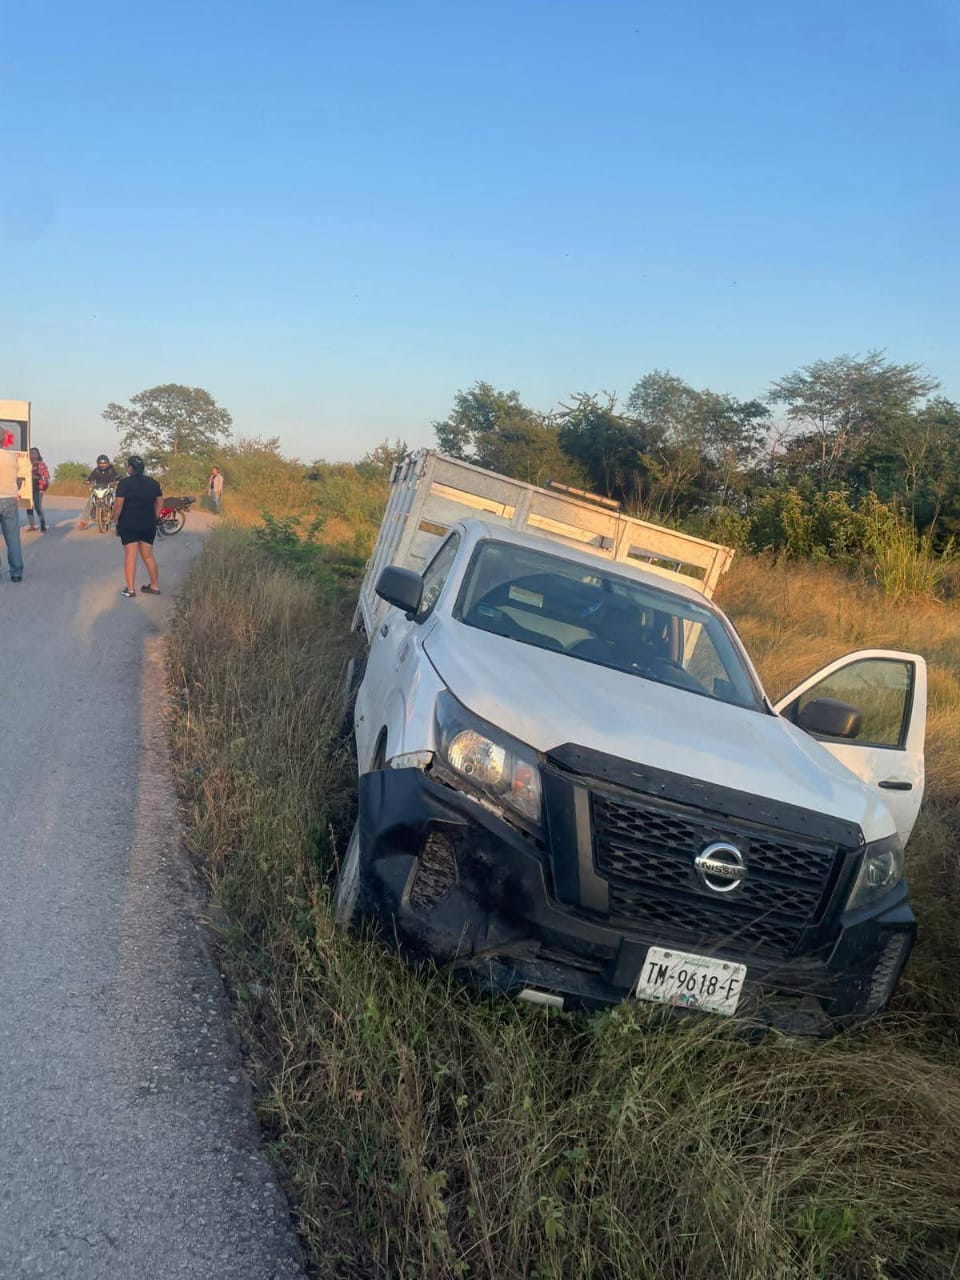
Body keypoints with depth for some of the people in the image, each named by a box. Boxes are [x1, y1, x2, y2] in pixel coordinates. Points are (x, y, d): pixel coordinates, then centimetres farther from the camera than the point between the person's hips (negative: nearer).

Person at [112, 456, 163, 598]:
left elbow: (118, 504, -14)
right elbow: (159, 503, 9)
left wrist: (115, 520, -2)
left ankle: (130, 589, -4)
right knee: (148, 555, 14)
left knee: (130, 555, -2)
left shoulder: (125, 483, -10)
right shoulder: (152, 482, 5)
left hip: (128, 524, -4)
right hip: (148, 525, 4)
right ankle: (155, 586, 18)